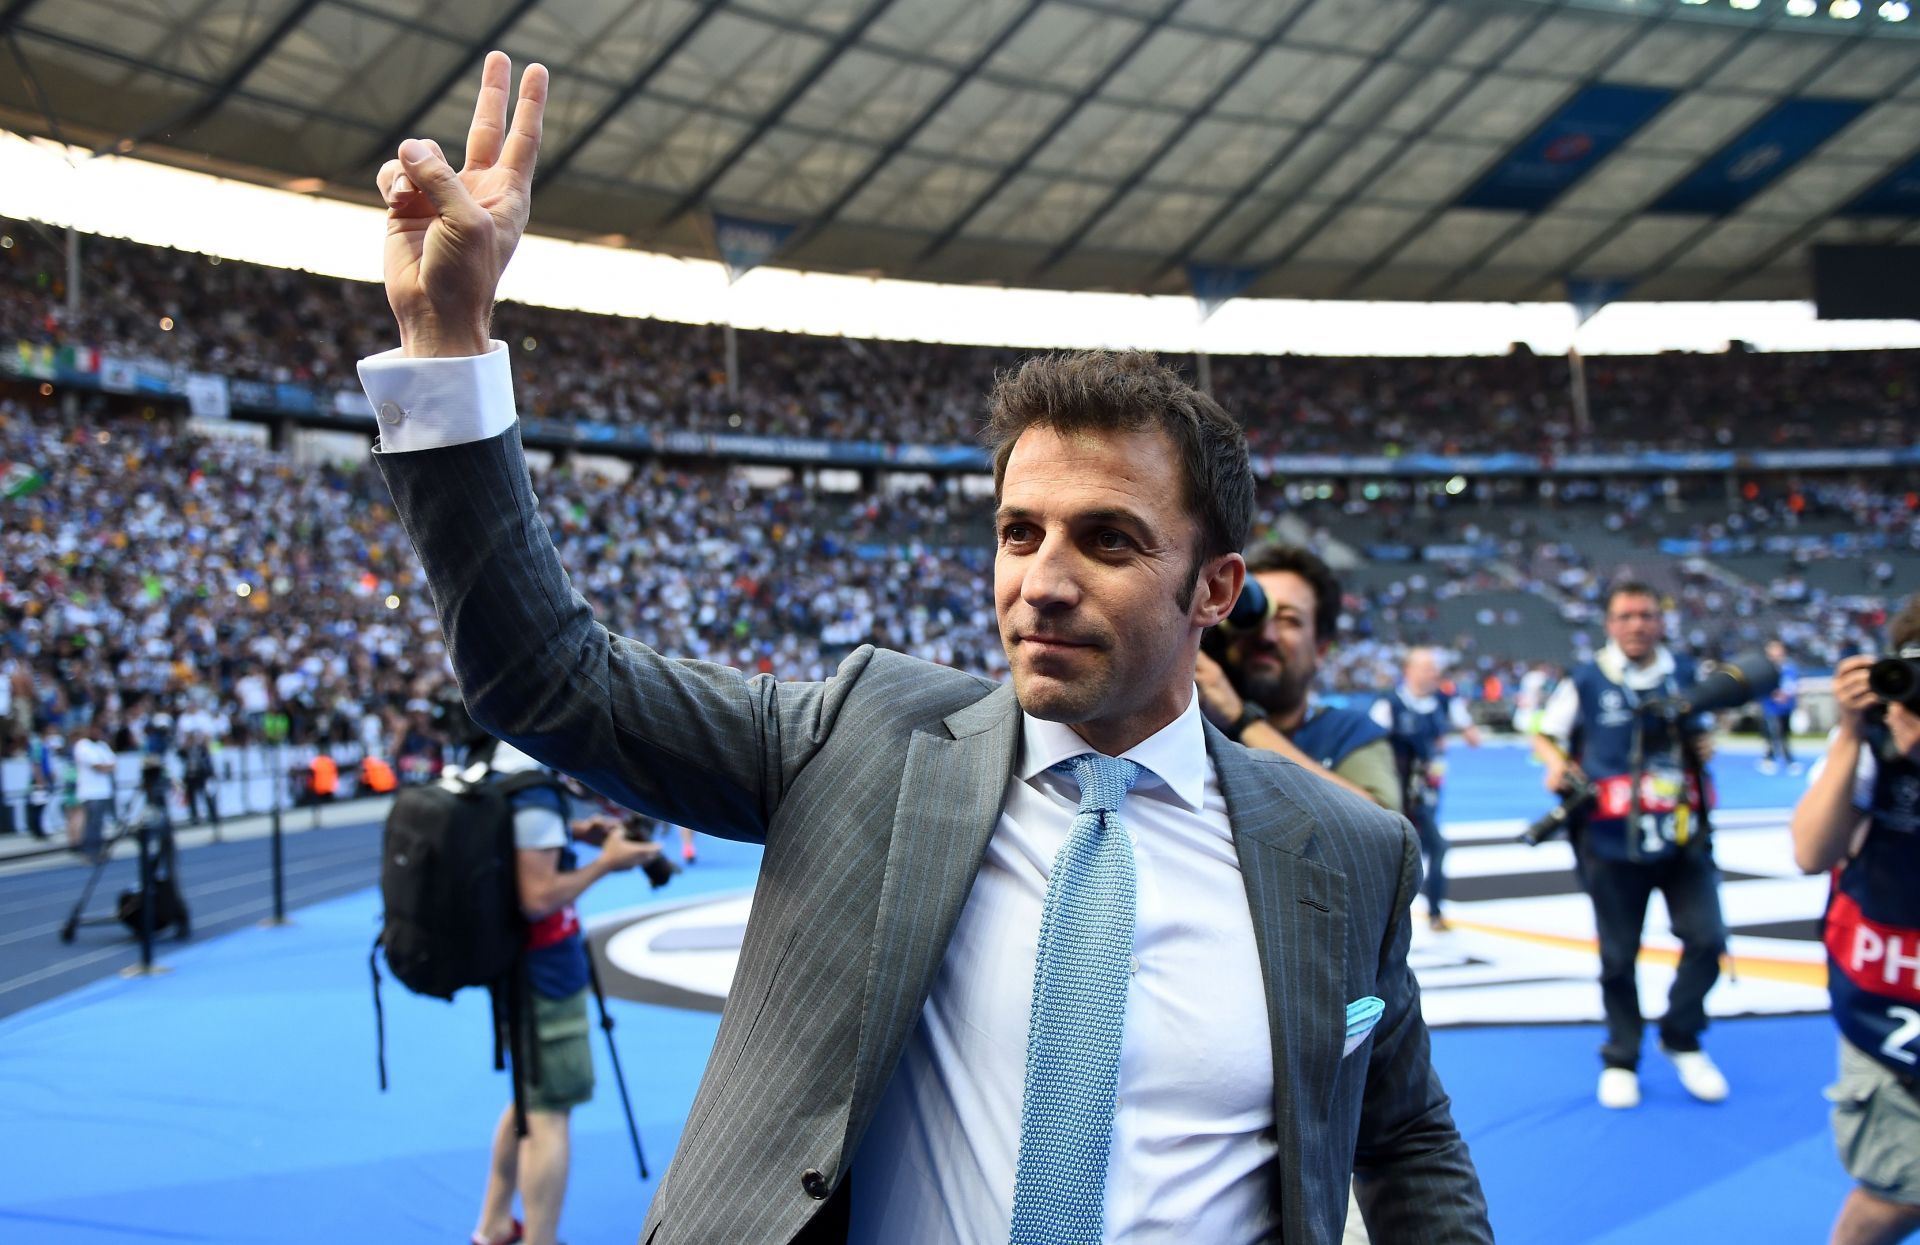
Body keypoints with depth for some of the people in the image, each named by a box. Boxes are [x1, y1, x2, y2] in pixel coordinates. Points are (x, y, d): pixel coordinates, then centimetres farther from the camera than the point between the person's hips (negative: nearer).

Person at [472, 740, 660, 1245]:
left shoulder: (491, 782, 4)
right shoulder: (535, 799, -23)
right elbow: (537, 898, -25)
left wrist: (569, 833, 8)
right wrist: (605, 863, -17)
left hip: (515, 965, 10)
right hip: (545, 973, -10)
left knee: (532, 1095, 23)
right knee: (551, 1111, -4)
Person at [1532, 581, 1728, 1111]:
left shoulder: (1685, 674, 5)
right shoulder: (1585, 682, -3)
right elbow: (1544, 736, 8)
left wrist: (1702, 744, -1)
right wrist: (1556, 763, -13)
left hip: (1681, 833, 2)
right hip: (1611, 842, -2)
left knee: (1706, 937, -5)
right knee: (1618, 956, 7)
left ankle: (1682, 1040, 20)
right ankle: (1621, 1058, 26)